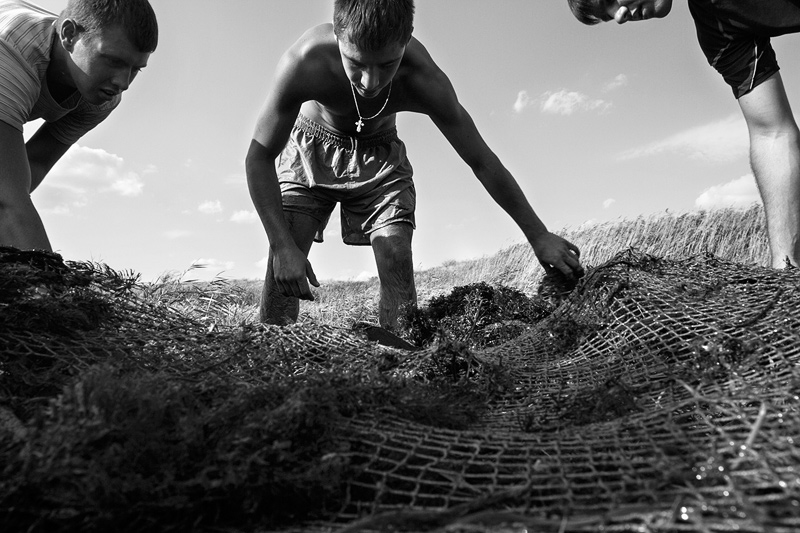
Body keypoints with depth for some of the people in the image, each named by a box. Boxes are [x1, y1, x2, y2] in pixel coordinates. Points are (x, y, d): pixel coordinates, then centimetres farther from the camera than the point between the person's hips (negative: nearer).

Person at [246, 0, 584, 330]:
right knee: (283, 272, -12)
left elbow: (482, 161, -22)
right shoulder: (304, 62, -35)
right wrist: (283, 246, -35)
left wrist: (538, 236, -18)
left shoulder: (424, 81, -32)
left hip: (379, 157, 1)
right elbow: (259, 157, -25)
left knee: (397, 266, -15)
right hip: (309, 150, 0)